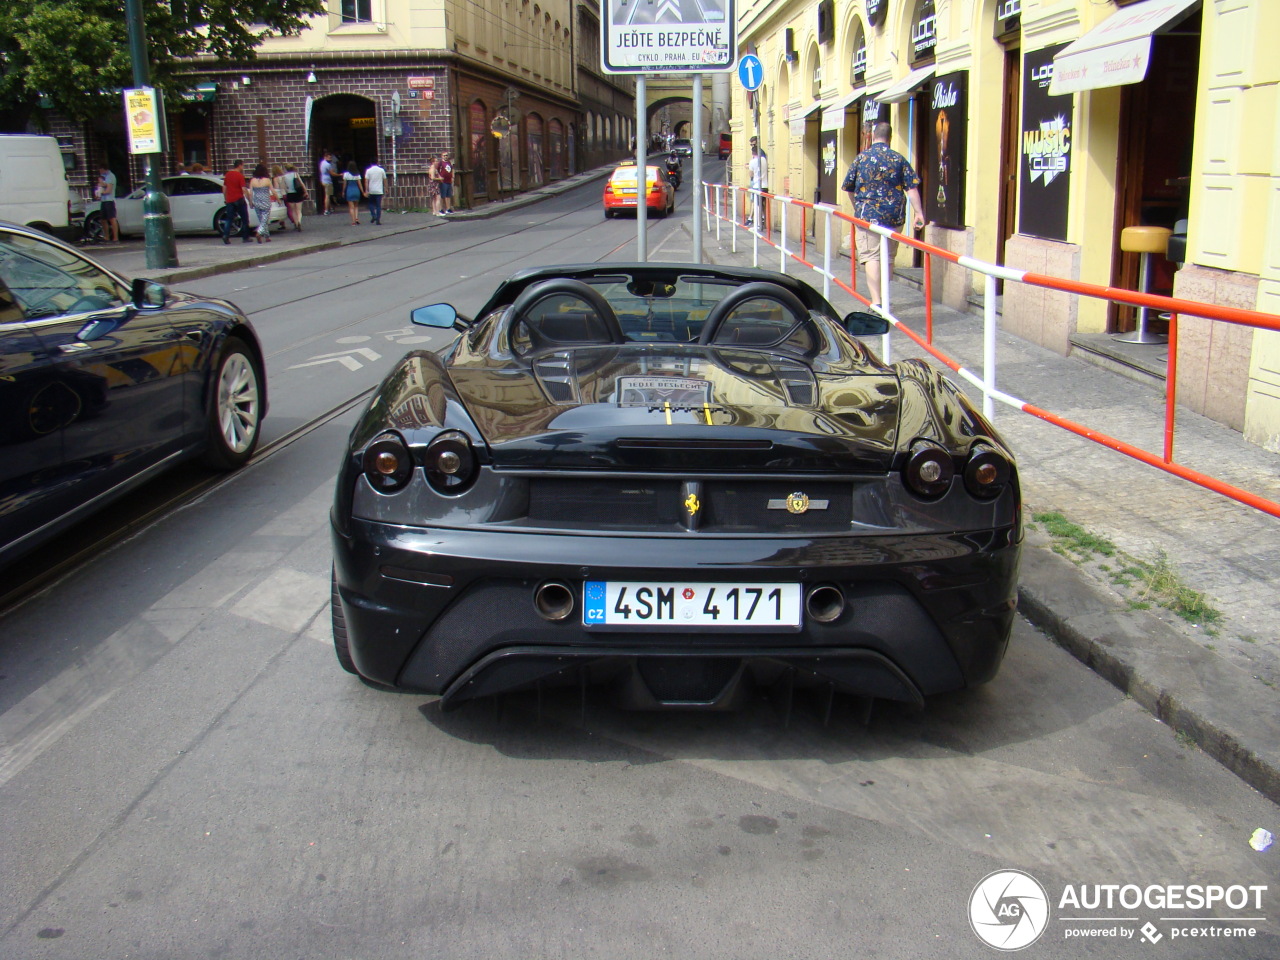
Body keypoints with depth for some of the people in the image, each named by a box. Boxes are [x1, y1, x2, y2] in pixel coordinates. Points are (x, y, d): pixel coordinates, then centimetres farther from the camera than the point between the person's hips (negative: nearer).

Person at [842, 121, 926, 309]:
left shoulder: (861, 158, 0)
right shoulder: (899, 159, 4)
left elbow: (849, 188, 8)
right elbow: (911, 187, -3)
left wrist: (858, 208, 23)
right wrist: (918, 212, -1)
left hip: (868, 215, -3)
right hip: (895, 216, 3)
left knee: (871, 256, -7)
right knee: (888, 258, 16)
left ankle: (876, 302, -21)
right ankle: (883, 297, 29)